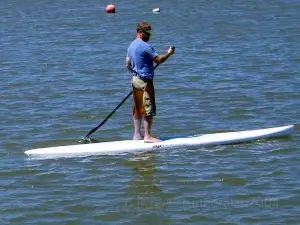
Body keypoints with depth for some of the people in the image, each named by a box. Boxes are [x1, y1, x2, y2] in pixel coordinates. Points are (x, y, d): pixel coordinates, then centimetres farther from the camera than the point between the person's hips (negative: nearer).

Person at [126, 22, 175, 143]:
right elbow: (158, 60, -16)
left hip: (135, 80, 9)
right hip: (145, 81, -9)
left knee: (138, 110, 13)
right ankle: (147, 136, -5)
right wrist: (169, 53, -1)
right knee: (149, 110, -5)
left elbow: (128, 65, 19)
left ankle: (137, 134, 18)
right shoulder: (146, 46, -17)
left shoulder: (131, 46, 13)